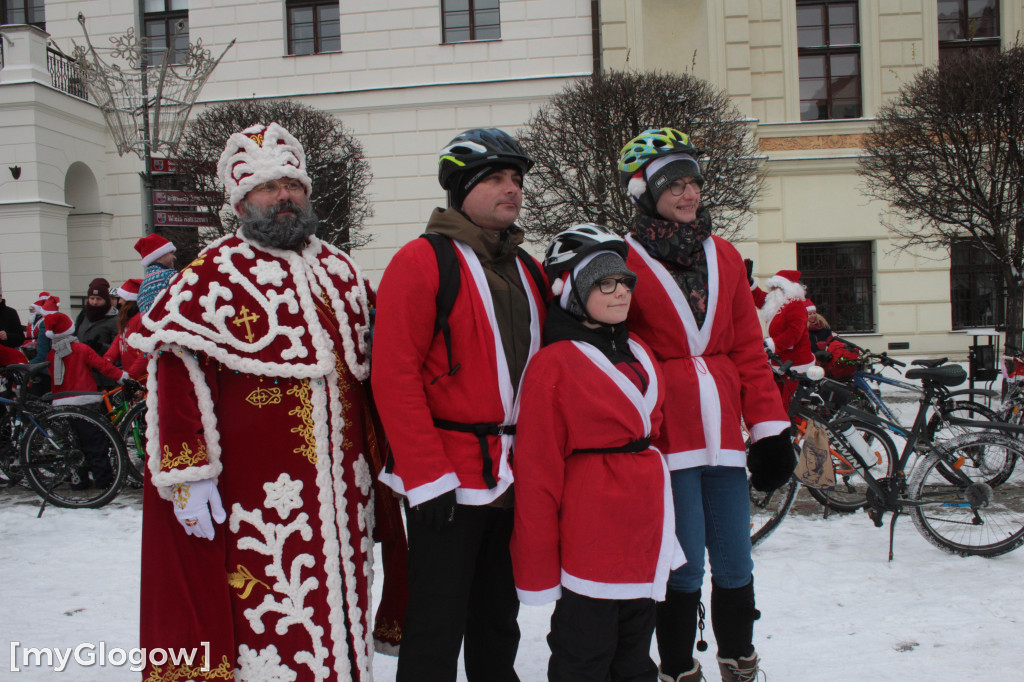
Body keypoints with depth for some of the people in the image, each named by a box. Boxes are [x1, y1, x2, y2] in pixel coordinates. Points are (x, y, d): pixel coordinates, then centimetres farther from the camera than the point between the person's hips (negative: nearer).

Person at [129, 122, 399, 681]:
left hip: (343, 488, 6)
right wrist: (190, 477, -17)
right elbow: (176, 373, -11)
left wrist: (375, 466, 20)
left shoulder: (341, 272, 14)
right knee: (272, 618, -2)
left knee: (342, 606, 15)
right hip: (261, 498, -6)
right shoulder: (215, 274, -4)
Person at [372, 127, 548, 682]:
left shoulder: (526, 270, 13)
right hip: (448, 483, -7)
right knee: (437, 631, 2)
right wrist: (428, 476, -19)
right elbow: (394, 375, -16)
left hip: (514, 480, 7)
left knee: (499, 620, 20)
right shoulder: (422, 262, -10)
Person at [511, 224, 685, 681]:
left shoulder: (639, 355, 11)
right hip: (590, 550, -7)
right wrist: (537, 570, -12)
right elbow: (536, 473, -12)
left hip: (646, 545, 7)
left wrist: (662, 526, 18)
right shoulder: (553, 365, -12)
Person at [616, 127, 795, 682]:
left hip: (723, 432, 4)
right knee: (685, 568, 0)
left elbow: (749, 349, 12)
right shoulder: (625, 261, -2)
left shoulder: (724, 256, 12)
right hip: (666, 436, -4)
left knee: (735, 563, 10)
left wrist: (770, 427, 7)